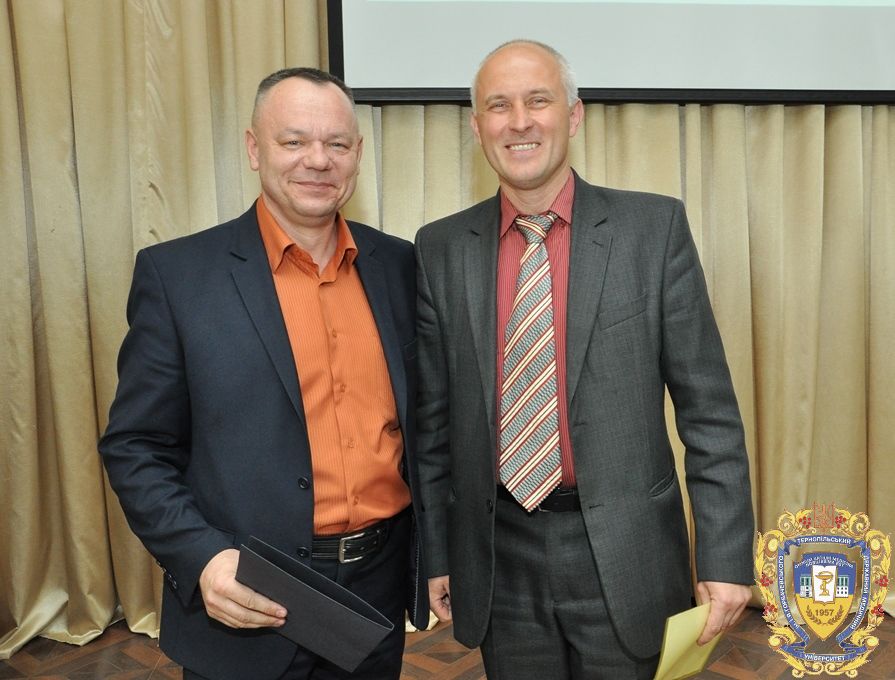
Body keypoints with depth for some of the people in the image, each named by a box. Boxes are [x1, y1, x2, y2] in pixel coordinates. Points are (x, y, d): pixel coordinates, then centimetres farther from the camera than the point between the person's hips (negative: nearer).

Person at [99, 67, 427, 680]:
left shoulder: (399, 265, 2)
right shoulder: (177, 273, -8)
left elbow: (421, 420, 9)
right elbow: (136, 447, -5)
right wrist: (200, 558, -17)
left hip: (381, 586, 3)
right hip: (248, 606, -3)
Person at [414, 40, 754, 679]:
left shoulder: (654, 226, -5)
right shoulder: (441, 248, 0)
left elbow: (708, 407, -4)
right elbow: (434, 417, 4)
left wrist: (725, 555, -5)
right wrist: (435, 551, 7)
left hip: (623, 551, -1)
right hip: (498, 557, 2)